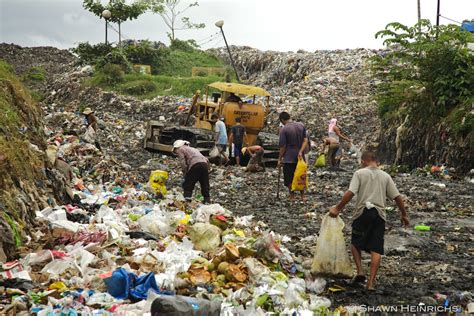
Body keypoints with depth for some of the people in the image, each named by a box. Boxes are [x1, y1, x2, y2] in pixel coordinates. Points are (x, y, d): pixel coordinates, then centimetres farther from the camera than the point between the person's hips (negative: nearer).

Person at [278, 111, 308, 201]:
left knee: (289, 178, 6)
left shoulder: (284, 129, -12)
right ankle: (303, 196, 18)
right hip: (300, 156, 5)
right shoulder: (301, 125, 4)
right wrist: (301, 151, -8)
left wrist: (280, 159, -3)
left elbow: (283, 146, -11)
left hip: (288, 158, -5)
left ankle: (292, 196, 11)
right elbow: (305, 140, -2)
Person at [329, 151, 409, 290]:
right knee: (376, 249, 3)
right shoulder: (385, 176, 10)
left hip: (362, 213, -2)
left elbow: (350, 193, -12)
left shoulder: (359, 173, 0)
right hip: (379, 214, 2)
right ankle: (371, 282, 0)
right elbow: (397, 197, 8)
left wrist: (337, 208, -7)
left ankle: (360, 272, 4)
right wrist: (404, 215, 19)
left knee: (355, 243, 18)